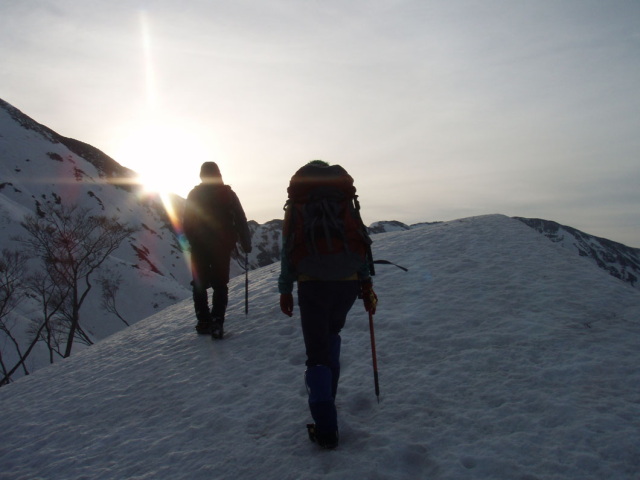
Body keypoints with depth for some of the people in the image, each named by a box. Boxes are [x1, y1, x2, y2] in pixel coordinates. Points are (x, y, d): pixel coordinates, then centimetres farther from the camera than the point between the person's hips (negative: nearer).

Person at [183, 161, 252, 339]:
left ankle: (203, 322, 9)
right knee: (220, 285, 4)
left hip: (199, 247, 1)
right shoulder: (228, 193, -1)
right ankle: (217, 322, -10)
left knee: (200, 285, 11)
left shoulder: (194, 194, 2)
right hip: (222, 246, -1)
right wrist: (246, 244, 3)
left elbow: (186, 224, 4)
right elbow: (241, 221, -4)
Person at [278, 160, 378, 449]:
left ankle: (326, 428, -2)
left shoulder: (297, 204, 12)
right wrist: (366, 283, 8)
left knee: (317, 354, 3)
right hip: (347, 283, 3)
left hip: (312, 285, -2)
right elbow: (361, 242, 7)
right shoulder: (345, 199, 14)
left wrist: (285, 290, 10)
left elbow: (288, 249, 7)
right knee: (332, 334, 28)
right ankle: (326, 397, 29)